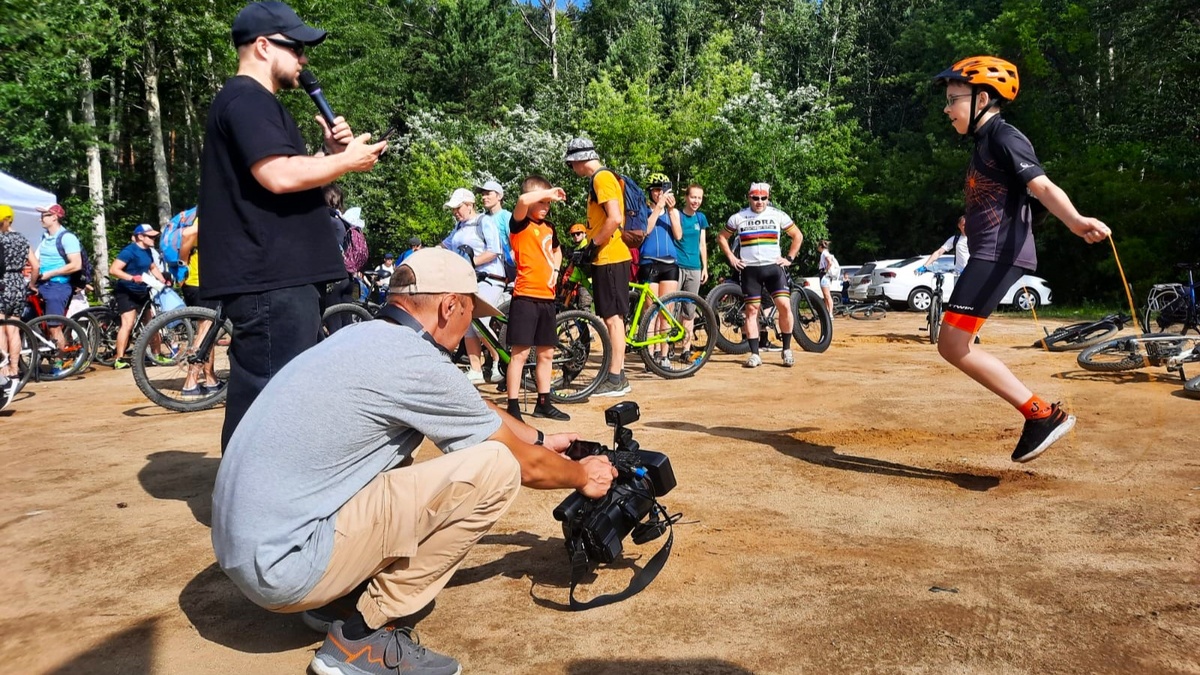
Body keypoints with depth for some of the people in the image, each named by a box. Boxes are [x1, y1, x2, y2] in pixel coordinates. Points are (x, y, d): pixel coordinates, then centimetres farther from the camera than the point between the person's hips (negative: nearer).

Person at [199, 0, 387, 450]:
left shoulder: (257, 103, 25)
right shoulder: (247, 100, -9)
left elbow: (292, 177, 26)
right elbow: (279, 176, -23)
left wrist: (331, 154, 9)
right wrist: (348, 161, -10)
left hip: (280, 277, 11)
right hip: (269, 280, -11)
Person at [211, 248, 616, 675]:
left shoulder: (367, 337, 9)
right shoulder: (415, 363, -17)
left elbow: (476, 408, 25)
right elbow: (526, 466, -4)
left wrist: (542, 439, 34)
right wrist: (583, 475, 15)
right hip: (285, 566, -9)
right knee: (495, 468, -13)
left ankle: (334, 599, 16)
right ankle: (364, 638, -4)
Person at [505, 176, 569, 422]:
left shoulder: (549, 227, 14)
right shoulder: (521, 223, -6)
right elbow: (523, 200, -29)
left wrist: (555, 269, 15)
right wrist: (549, 191, -17)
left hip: (547, 298, 7)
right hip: (525, 297, -7)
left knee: (546, 353, 12)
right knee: (520, 353, -6)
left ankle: (543, 403, 23)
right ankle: (513, 407, 0)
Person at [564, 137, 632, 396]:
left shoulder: (602, 178, -12)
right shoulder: (604, 177, 18)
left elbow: (615, 218, -23)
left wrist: (595, 244, -14)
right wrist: (592, 244, 16)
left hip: (610, 258, -10)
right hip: (608, 258, 10)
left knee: (613, 318, -6)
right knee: (612, 318, 13)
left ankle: (616, 380, -1)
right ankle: (617, 375, 20)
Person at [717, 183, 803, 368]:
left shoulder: (778, 215, 4)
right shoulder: (738, 218, 4)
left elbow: (798, 236, 13)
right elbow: (721, 237, 15)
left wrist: (789, 258, 5)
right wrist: (731, 257, 5)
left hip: (773, 267, 0)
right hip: (750, 269, 1)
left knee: (784, 305, -13)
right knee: (751, 310, 0)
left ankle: (787, 350, 2)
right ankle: (754, 354, 6)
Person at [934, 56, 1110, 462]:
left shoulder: (1004, 137, -9)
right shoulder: (985, 142, 19)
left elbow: (1042, 186, -24)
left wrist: (1075, 221, -43)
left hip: (999, 253, -10)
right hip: (989, 253, 10)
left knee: (953, 346, -14)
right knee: (954, 346, 11)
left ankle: (1042, 414, -8)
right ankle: (1039, 416, 13)